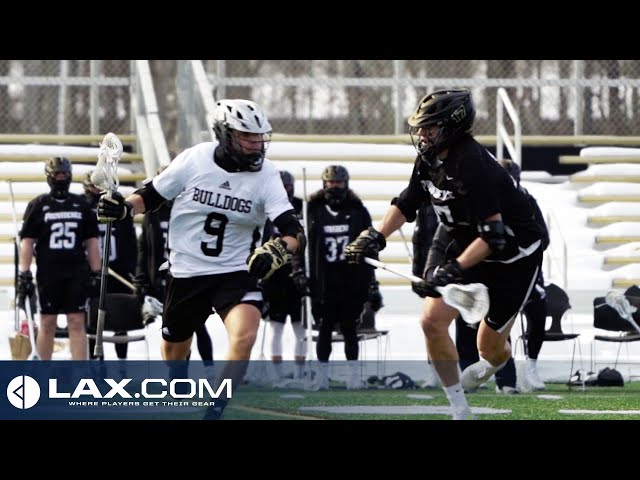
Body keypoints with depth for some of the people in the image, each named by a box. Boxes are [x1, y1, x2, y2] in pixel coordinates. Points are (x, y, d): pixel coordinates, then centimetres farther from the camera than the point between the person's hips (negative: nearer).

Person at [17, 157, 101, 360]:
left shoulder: (82, 204, 9)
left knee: (77, 323, -4)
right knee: (47, 324, 4)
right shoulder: (38, 205, 4)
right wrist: (24, 274, -5)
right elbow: (27, 241, 2)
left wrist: (96, 274, 6)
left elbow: (91, 242, 12)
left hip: (77, 273, 1)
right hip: (48, 273, -1)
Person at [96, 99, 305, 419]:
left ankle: (215, 412, -17)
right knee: (174, 350, 16)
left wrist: (279, 250, -39)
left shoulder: (265, 175, -10)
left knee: (244, 335, -27)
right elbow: (152, 196, 4)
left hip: (236, 272, -1)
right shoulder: (194, 160, -10)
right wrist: (123, 208, -15)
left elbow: (293, 232, -17)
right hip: (186, 272, 1)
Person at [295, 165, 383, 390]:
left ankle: (353, 375, 9)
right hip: (323, 281, -1)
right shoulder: (313, 210, 4)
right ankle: (322, 376, 6)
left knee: (349, 328, 4)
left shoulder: (358, 211, 8)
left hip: (352, 281, 1)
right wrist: (299, 270, -6)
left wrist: (371, 282, 6)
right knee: (325, 328, 1)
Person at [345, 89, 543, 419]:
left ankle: (492, 365, 43)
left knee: (490, 346, 1)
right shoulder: (430, 160, -4)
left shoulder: (472, 165, -31)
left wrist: (454, 270, -41)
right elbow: (406, 204, 10)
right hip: (471, 251, 8)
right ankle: (459, 411, 3)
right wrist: (376, 236, -5)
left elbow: (493, 235, -34)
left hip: (515, 258, -8)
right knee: (432, 320, -9)